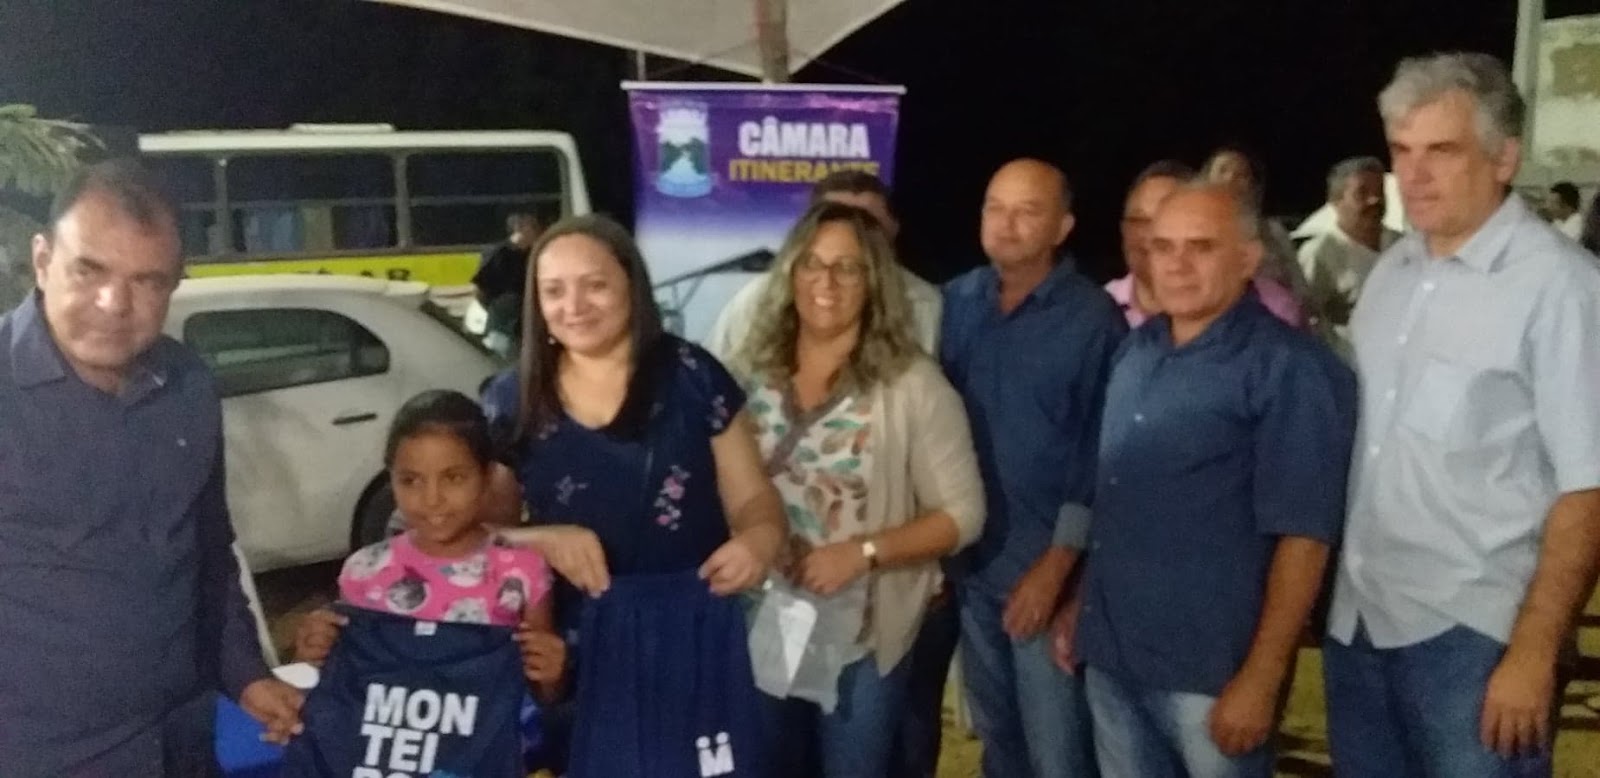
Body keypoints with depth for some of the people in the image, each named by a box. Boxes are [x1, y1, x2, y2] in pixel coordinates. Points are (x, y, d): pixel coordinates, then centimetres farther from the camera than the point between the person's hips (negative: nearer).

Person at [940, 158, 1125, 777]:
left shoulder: (1093, 318, -10)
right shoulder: (955, 302, 4)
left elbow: (1101, 449, -11)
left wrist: (1057, 564, -13)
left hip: (1046, 564, -4)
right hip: (967, 559, 5)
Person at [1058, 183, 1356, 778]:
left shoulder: (1289, 367, -12)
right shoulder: (1136, 351, 9)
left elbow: (1303, 535, -14)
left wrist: (1261, 678, -16)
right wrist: (1079, 605, 13)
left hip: (1209, 671, -6)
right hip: (1110, 656, 6)